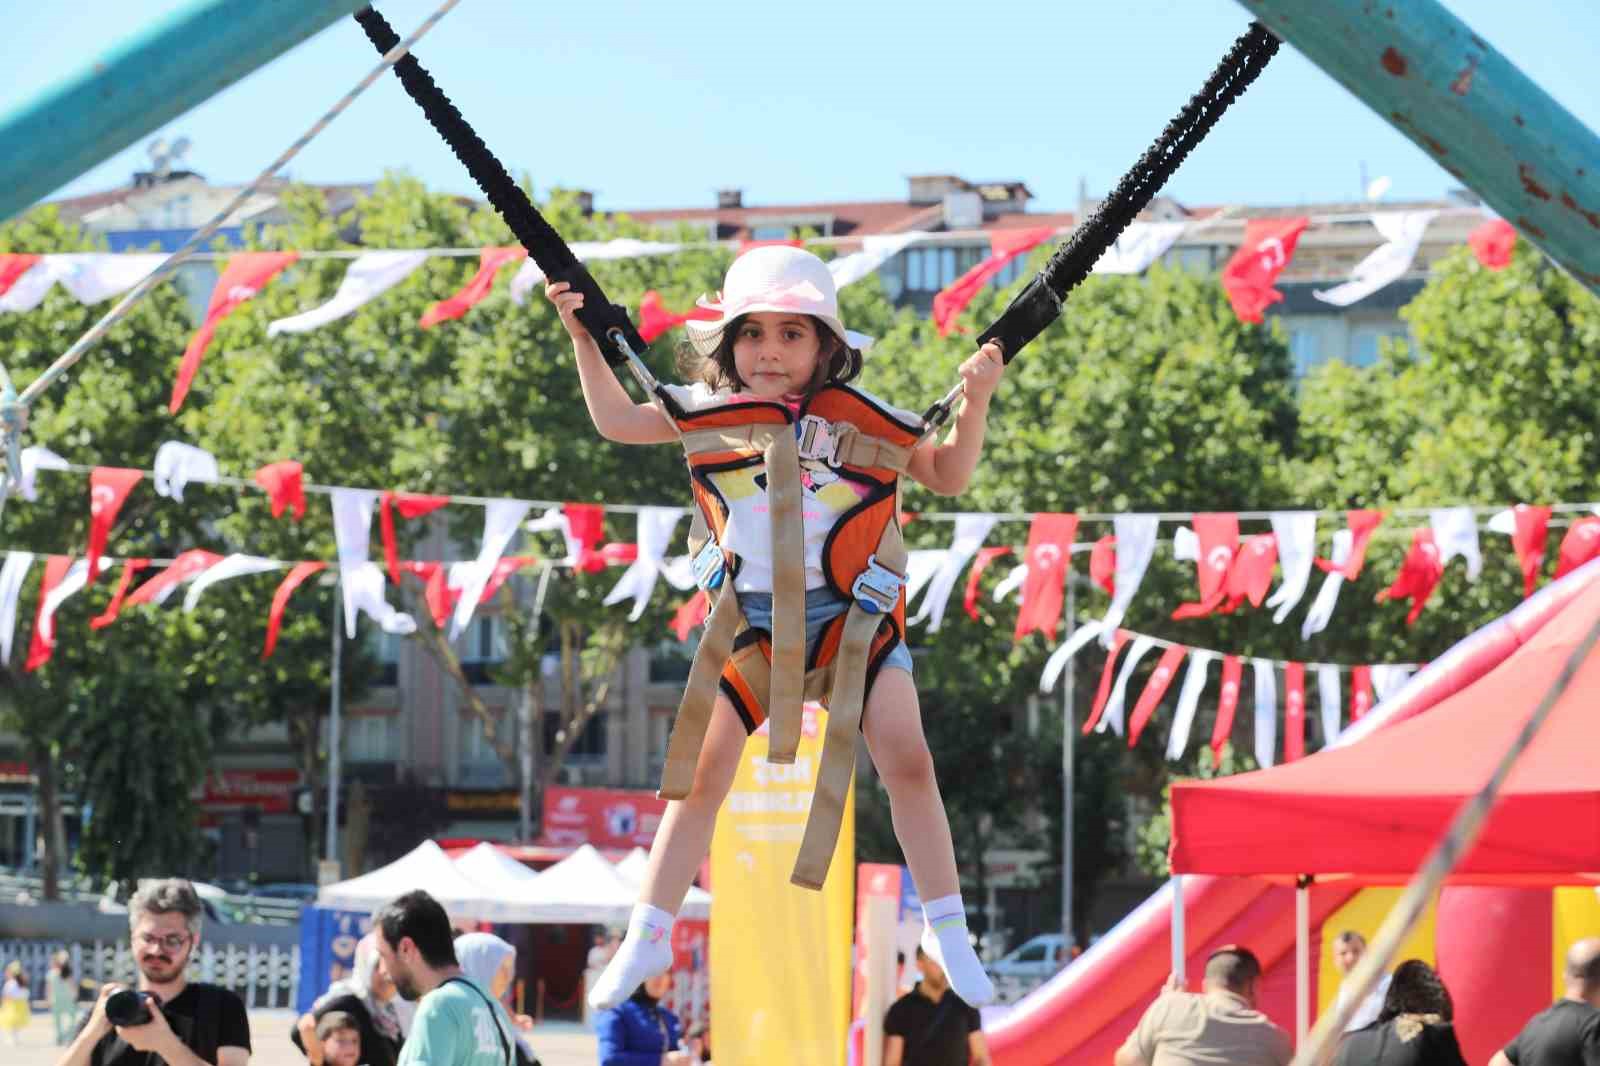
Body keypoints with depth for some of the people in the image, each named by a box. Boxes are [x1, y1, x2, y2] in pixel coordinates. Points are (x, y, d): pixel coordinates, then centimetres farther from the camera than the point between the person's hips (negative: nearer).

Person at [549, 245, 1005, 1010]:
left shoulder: (861, 418, -5)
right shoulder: (711, 413, -1)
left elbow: (947, 477, 5)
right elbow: (616, 420, 7)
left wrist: (975, 402, -11)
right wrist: (583, 337, -1)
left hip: (854, 613, -1)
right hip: (752, 619, 1)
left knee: (907, 759, -10)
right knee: (703, 773, 0)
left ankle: (947, 931, 4)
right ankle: (647, 937, 11)